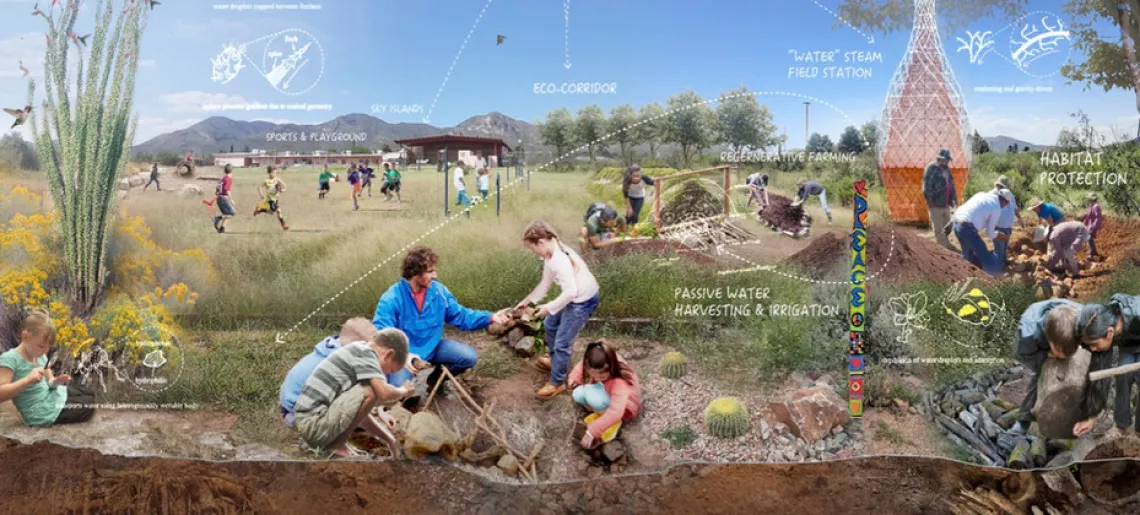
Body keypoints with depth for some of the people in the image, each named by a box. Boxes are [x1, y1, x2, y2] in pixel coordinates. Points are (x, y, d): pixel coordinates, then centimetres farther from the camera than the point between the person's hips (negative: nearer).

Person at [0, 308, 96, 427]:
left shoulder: (40, 356, 3)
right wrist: (28, 380, -37)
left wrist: (56, 381, -12)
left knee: (90, 395, 18)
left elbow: (49, 383, 11)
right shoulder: (10, 359, -21)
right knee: (89, 406, -2)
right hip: (41, 413, -8)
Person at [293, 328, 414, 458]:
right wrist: (403, 391, 0)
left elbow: (356, 407, 25)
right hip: (314, 425, -10)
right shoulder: (365, 353, -8)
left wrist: (388, 438, 23)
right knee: (370, 391, -17)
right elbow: (384, 393, -23)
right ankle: (337, 444, -6)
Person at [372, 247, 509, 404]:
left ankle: (436, 378, 17)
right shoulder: (392, 299, -23)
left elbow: (461, 316, 2)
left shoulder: (439, 291, -7)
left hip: (431, 347, 5)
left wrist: (490, 317, -12)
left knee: (469, 357, -11)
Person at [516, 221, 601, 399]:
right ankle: (555, 361, 49)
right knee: (550, 325, 27)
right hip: (573, 298, 10)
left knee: (562, 342, -1)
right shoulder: (551, 255, 1)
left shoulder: (559, 260, -31)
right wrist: (527, 300, 18)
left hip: (582, 301, -10)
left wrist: (549, 307, -24)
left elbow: (571, 291, -34)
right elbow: (545, 283, 14)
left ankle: (557, 383, 16)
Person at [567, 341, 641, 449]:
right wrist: (574, 379, -20)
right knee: (577, 394, -19)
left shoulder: (620, 382, -42)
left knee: (592, 394, -34)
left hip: (624, 406, -6)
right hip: (608, 391, 6)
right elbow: (581, 366, -2)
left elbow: (615, 412, -49)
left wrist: (592, 432, -50)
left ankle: (614, 423, -12)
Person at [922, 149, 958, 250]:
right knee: (938, 228, -2)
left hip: (946, 204, 8)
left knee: (946, 227, 18)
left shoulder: (946, 169, 14)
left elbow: (951, 185, 19)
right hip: (935, 205, -8)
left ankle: (946, 245, 31)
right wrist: (930, 201, -17)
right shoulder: (931, 168, -9)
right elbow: (927, 187, -14)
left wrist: (954, 199, 12)